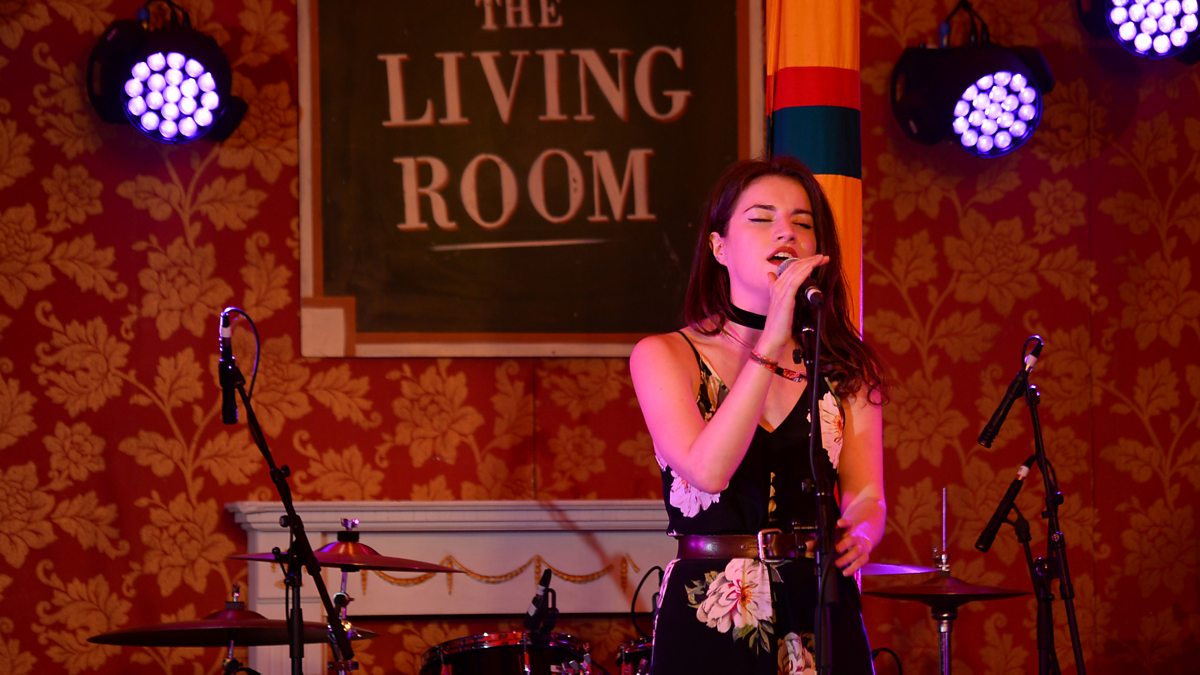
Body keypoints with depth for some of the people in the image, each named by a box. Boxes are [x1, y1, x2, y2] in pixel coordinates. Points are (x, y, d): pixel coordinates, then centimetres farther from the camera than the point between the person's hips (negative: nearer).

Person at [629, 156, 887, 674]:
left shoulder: (846, 367, 6)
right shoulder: (664, 355, -4)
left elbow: (866, 499, -1)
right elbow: (707, 470, -20)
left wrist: (858, 534, -24)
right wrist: (771, 343, -23)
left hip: (822, 618, 3)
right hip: (708, 624, -3)